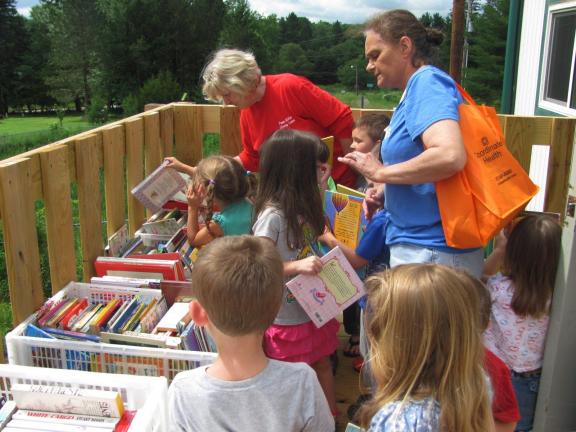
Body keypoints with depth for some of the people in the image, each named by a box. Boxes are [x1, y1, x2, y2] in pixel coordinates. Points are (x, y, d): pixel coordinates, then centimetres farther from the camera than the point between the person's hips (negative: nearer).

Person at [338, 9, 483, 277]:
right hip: (417, 244, 9)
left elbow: (449, 155, -30)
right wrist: (385, 194, 6)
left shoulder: (427, 81, -12)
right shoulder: (417, 90, 15)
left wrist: (380, 172, -17)